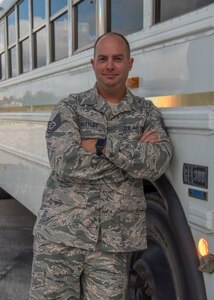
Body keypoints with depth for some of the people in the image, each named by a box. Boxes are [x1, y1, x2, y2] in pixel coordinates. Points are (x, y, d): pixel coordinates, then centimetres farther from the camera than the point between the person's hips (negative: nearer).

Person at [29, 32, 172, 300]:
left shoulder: (147, 113, 6)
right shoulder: (69, 108, 1)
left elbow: (156, 164, -11)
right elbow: (65, 163, -16)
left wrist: (101, 144, -16)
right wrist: (133, 149, -12)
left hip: (113, 241, 1)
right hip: (60, 232, -1)